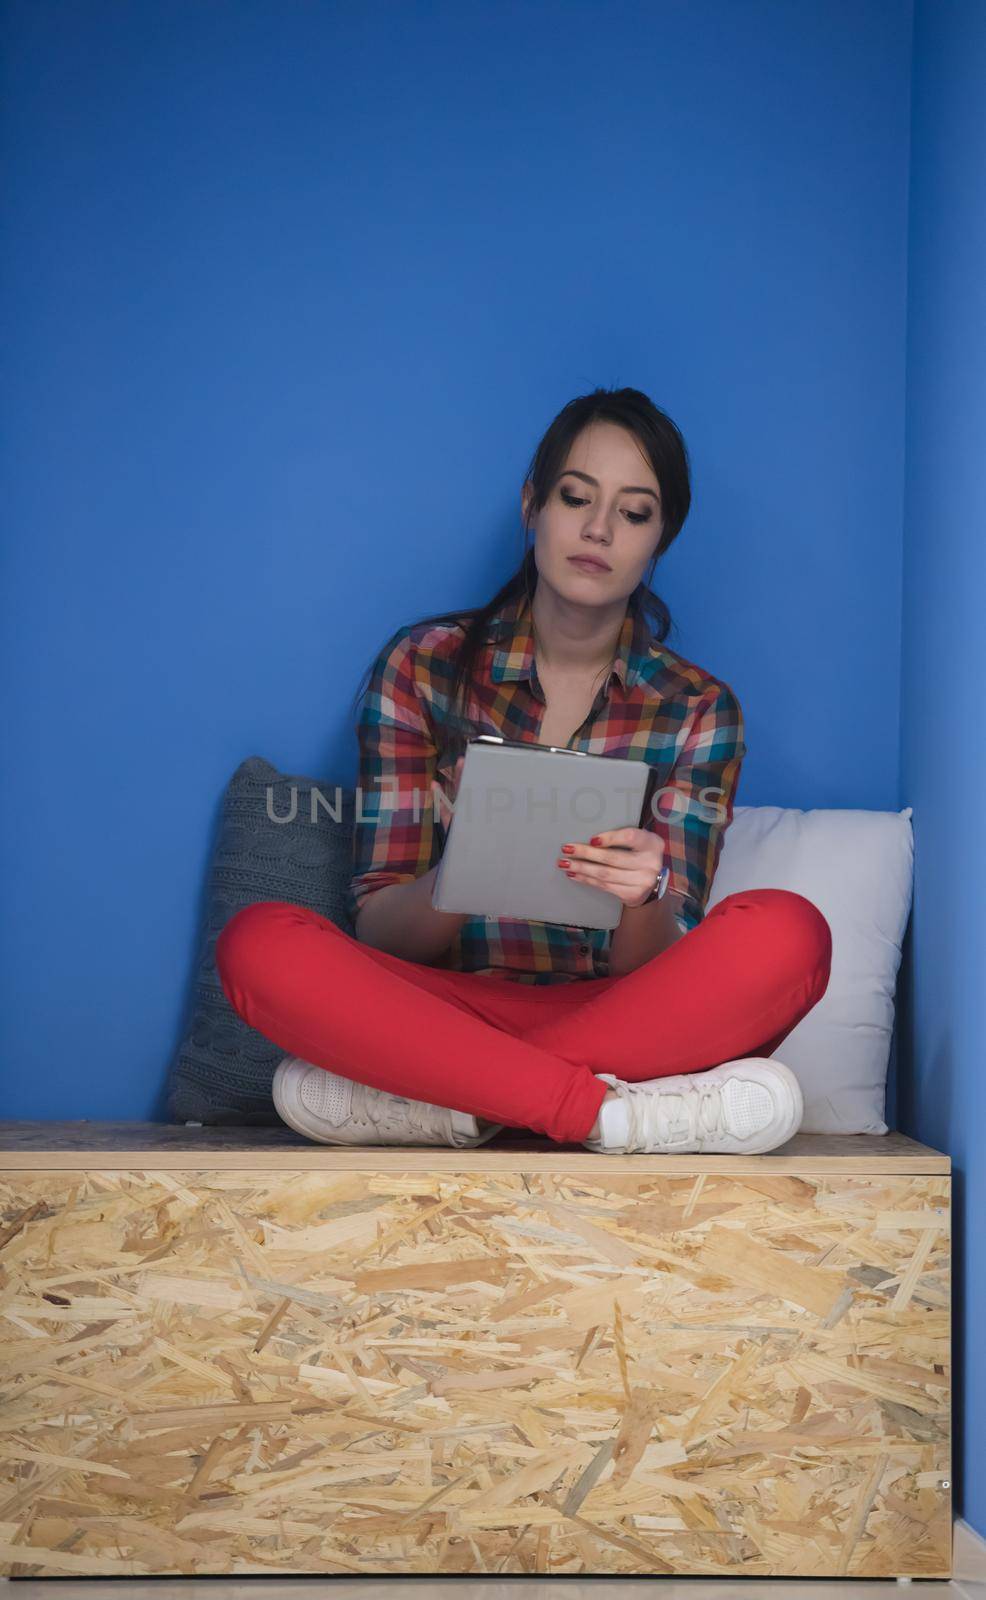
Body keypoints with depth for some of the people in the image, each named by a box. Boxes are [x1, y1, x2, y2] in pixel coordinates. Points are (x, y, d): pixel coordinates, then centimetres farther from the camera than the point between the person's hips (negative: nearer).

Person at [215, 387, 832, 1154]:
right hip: (447, 1006, 0)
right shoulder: (421, 665, 3)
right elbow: (377, 932, -1)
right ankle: (608, 1112, -29)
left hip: (616, 1019, 1)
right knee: (261, 941, -28)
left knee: (786, 932, -28)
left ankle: (443, 1101, -26)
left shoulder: (699, 709, 5)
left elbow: (654, 969, -2)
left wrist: (644, 897, -26)